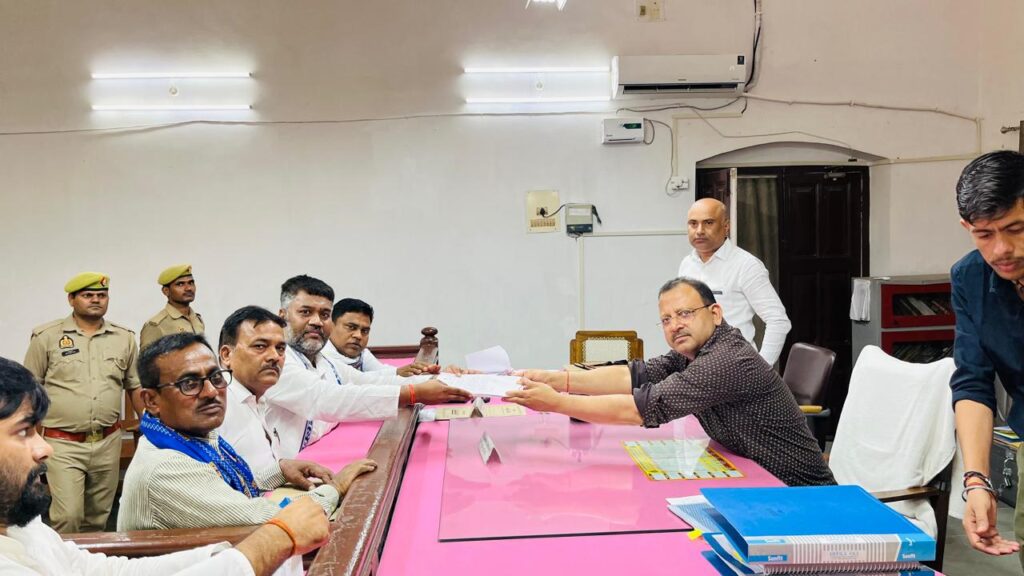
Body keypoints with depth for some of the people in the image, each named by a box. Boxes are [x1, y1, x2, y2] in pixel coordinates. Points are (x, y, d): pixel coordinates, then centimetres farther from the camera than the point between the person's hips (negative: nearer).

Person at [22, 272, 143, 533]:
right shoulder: (46, 337, -1)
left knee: (98, 517, 12)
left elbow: (136, 387, 13)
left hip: (108, 443, 3)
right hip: (63, 444, -3)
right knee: (67, 517, -9)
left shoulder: (124, 338, 7)